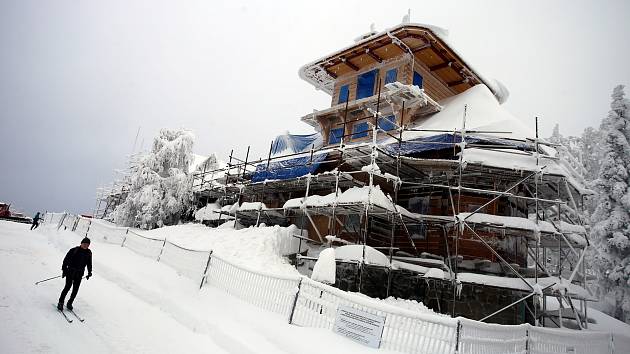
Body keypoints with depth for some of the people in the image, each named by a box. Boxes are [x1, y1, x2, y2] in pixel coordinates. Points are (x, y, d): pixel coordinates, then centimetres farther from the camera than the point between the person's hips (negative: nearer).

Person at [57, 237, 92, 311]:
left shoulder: (89, 253, 6)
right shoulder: (74, 250, -7)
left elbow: (89, 263, 16)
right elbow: (66, 260, -4)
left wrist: (89, 272, 14)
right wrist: (64, 270, -9)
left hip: (79, 274, 3)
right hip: (70, 272, -3)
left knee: (75, 289, 2)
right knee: (68, 287, -9)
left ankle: (69, 303, 16)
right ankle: (60, 303, 6)